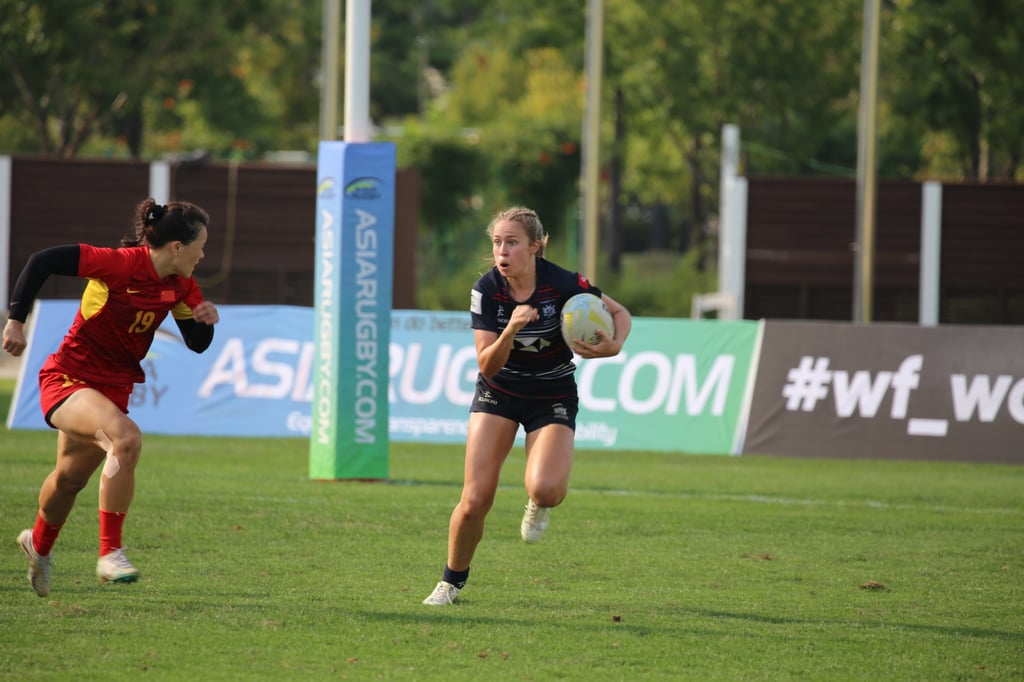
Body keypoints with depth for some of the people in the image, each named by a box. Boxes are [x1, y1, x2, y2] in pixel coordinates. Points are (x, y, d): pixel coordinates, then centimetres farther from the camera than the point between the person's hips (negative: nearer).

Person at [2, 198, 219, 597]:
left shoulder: (181, 287, -1)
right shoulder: (121, 265, -23)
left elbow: (197, 344, 8)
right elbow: (42, 262, -23)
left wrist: (206, 321, -13)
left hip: (113, 391, 8)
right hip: (68, 380, -7)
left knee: (70, 479, 23)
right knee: (126, 438, -33)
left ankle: (39, 545, 53)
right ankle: (110, 554, -29)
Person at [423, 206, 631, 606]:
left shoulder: (563, 284, -21)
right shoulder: (487, 290, -16)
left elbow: (619, 313, -5)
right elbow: (487, 366, -16)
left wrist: (613, 346, -26)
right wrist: (510, 330, -35)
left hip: (553, 397, -2)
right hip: (499, 393, 2)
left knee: (544, 490, -27)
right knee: (475, 501, -9)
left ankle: (538, 504, 12)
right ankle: (452, 580, 16)